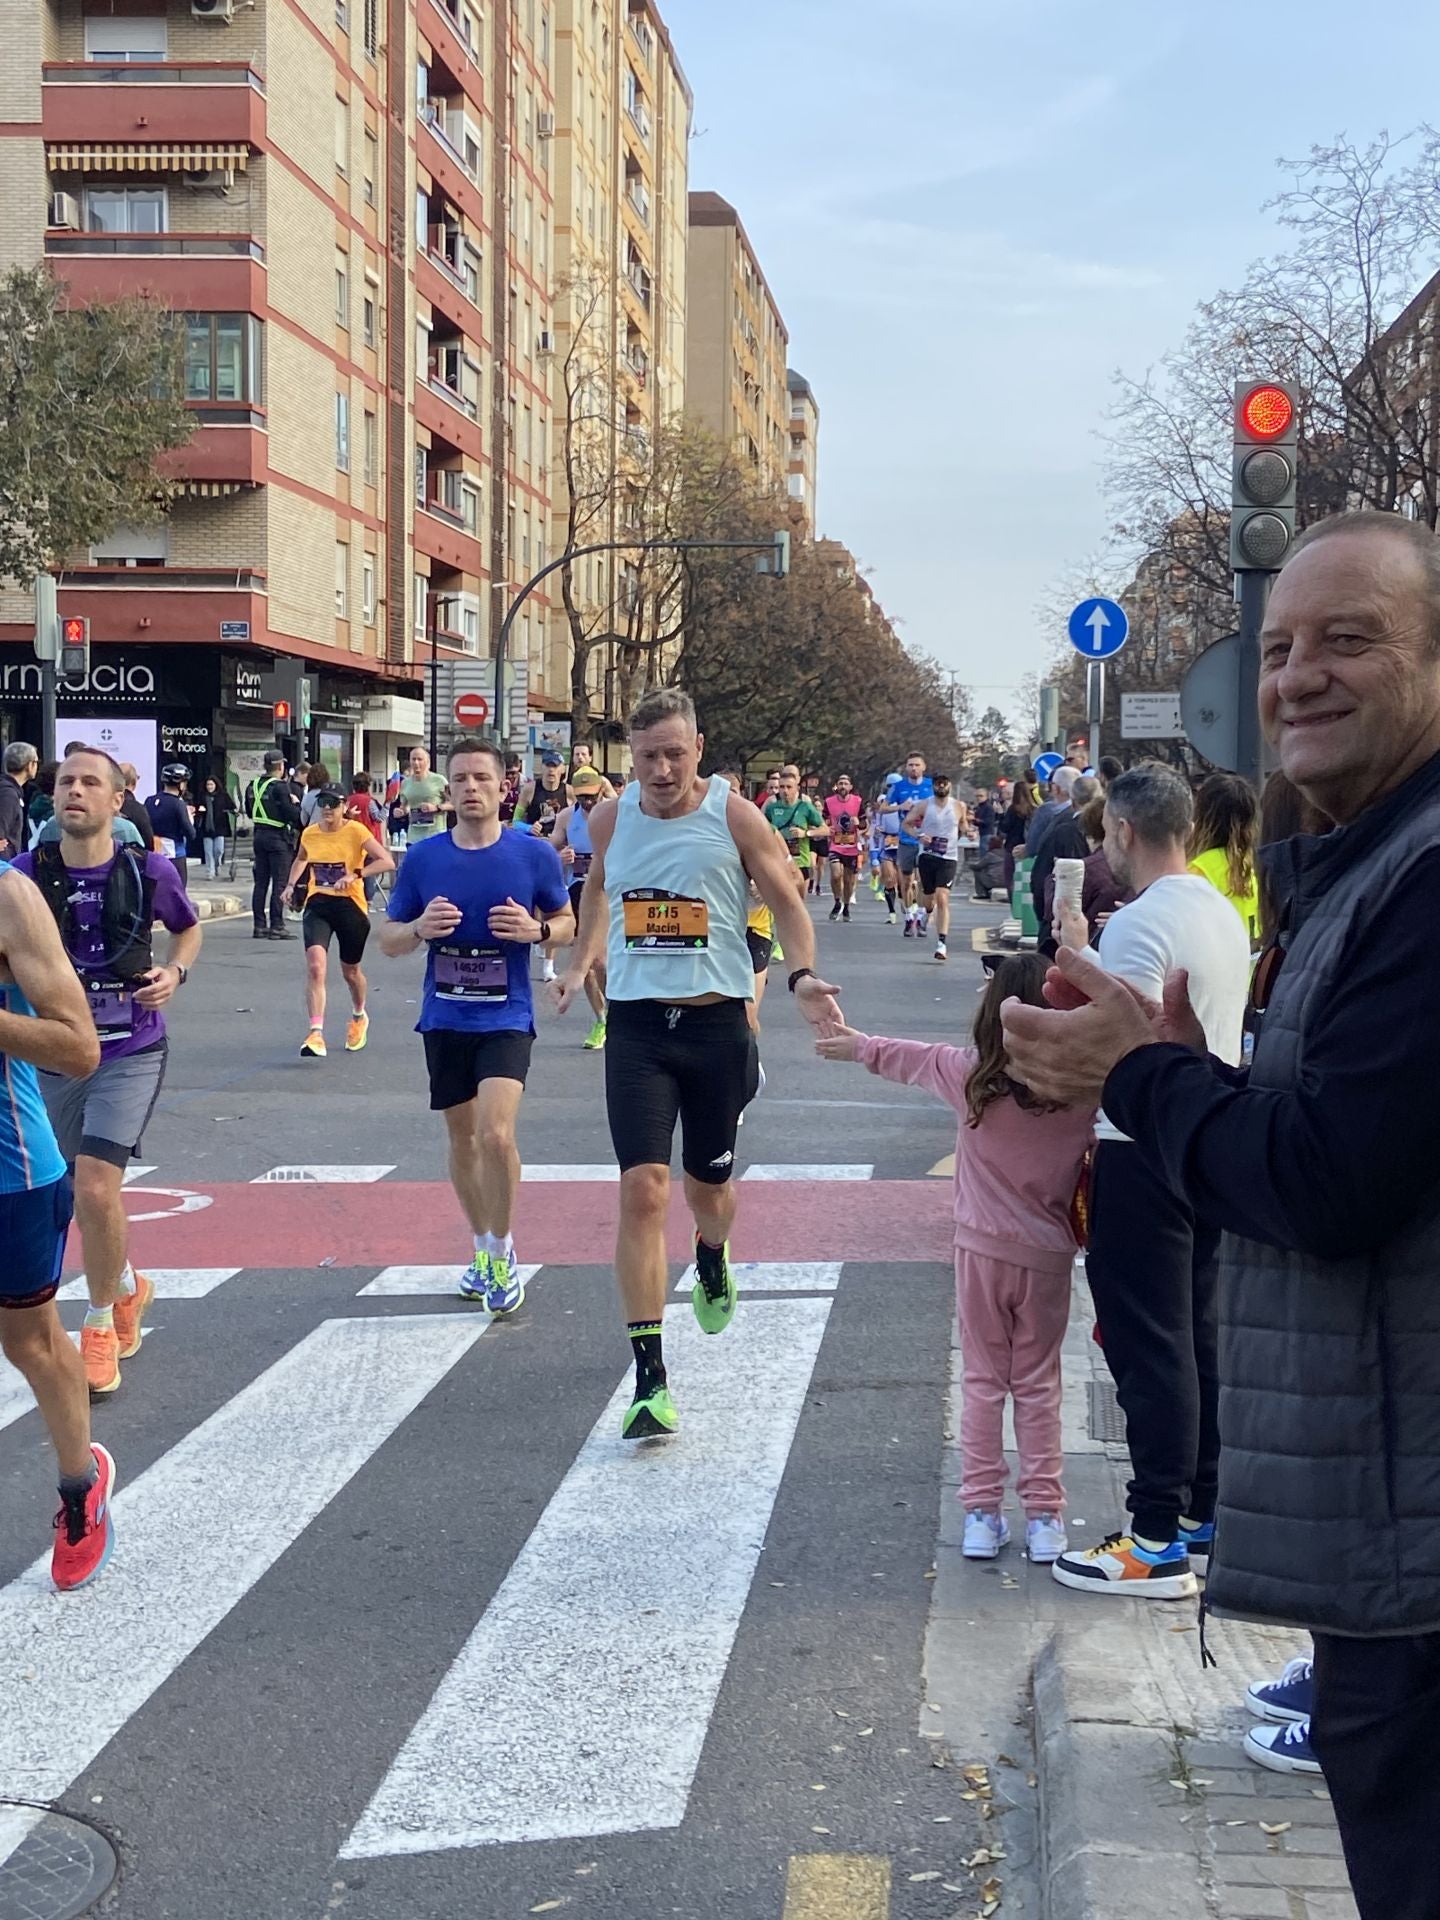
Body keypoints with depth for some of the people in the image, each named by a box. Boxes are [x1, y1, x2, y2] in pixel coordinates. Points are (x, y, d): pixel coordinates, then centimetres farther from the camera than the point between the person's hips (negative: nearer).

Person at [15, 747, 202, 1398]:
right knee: (84, 1192, 15)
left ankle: (100, 1323, 4)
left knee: (95, 1186, -18)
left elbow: (188, 929, 12)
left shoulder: (149, 870, -8)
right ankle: (127, 1288, 45)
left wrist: (175, 972, -7)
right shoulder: (27, 873, -8)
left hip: (130, 1054, -3)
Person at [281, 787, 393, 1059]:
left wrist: (355, 875, -28)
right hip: (318, 904, 2)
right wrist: (291, 884, 11)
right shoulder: (309, 834, 3)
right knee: (315, 965, -20)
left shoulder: (356, 831, -10)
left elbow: (387, 862, -19)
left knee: (350, 971, 15)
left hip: (350, 905, -2)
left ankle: (359, 1017, 47)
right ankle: (316, 1033, -24)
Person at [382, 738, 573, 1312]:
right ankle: (483, 1247, 32)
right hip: (444, 1020, 3)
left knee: (495, 1134, -19)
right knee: (462, 1138, 13)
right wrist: (419, 928, -15)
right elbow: (388, 940, 7)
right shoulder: (422, 858, 0)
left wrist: (537, 930, -14)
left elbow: (567, 923, 8)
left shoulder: (534, 854, -4)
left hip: (506, 1018, -3)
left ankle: (501, 1253, 2)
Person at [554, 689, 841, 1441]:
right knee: (643, 1190, -12)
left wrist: (802, 977, -16)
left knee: (706, 1184, 15)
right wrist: (580, 965, 16)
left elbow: (787, 903, 0)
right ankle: (650, 1381, -10)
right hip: (636, 1024, 1)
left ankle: (713, 1264, 55)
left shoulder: (735, 816, -7)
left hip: (716, 1022, 0)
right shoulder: (610, 818, 2)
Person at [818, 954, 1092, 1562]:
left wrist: (859, 1045, 23)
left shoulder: (970, 1077, -11)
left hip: (982, 1250, 0)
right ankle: (1044, 1514, 12)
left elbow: (913, 1059, 7)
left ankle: (982, 1511, 12)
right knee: (1038, 1384, 11)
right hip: (1047, 1258, 0)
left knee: (982, 1380, 11)